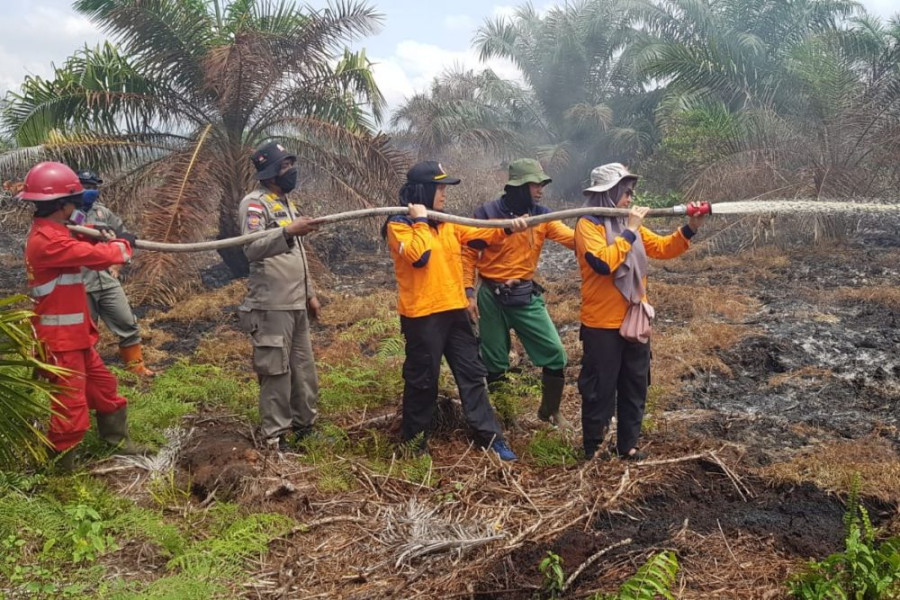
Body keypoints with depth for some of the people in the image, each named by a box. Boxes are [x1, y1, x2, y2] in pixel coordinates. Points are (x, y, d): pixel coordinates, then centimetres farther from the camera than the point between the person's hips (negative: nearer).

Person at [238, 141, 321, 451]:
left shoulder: (287, 203, 18)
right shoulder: (255, 203, -11)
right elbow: (252, 248, -29)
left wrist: (310, 293, 22)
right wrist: (288, 231, -43)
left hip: (296, 304, 9)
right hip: (272, 306, -9)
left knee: (303, 367, 15)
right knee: (276, 371, -2)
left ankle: (304, 425, 29)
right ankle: (275, 437, 9)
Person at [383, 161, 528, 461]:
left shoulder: (447, 223, 13)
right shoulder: (398, 225, -8)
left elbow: (479, 236, 3)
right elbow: (418, 256, -24)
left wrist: (508, 229, -12)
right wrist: (420, 221, -14)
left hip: (454, 311, 7)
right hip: (422, 315, -7)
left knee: (472, 372, 9)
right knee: (422, 380, 4)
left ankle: (490, 436, 17)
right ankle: (413, 440, 22)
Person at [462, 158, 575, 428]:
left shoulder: (541, 215, 0)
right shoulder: (487, 213, -9)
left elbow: (574, 239, -12)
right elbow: (468, 254, -4)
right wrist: (469, 292, -11)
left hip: (527, 295, 3)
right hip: (492, 297, -3)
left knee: (555, 353, 0)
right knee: (493, 361, 7)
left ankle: (550, 411, 22)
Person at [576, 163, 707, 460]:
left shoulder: (629, 224, 9)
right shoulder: (588, 225, -13)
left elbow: (663, 248, 12)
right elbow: (603, 263, -27)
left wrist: (690, 228, -1)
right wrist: (629, 232, -21)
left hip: (634, 320, 8)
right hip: (602, 324, -8)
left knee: (635, 386, 15)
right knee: (599, 389, 2)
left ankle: (628, 445, 29)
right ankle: (592, 450, 16)